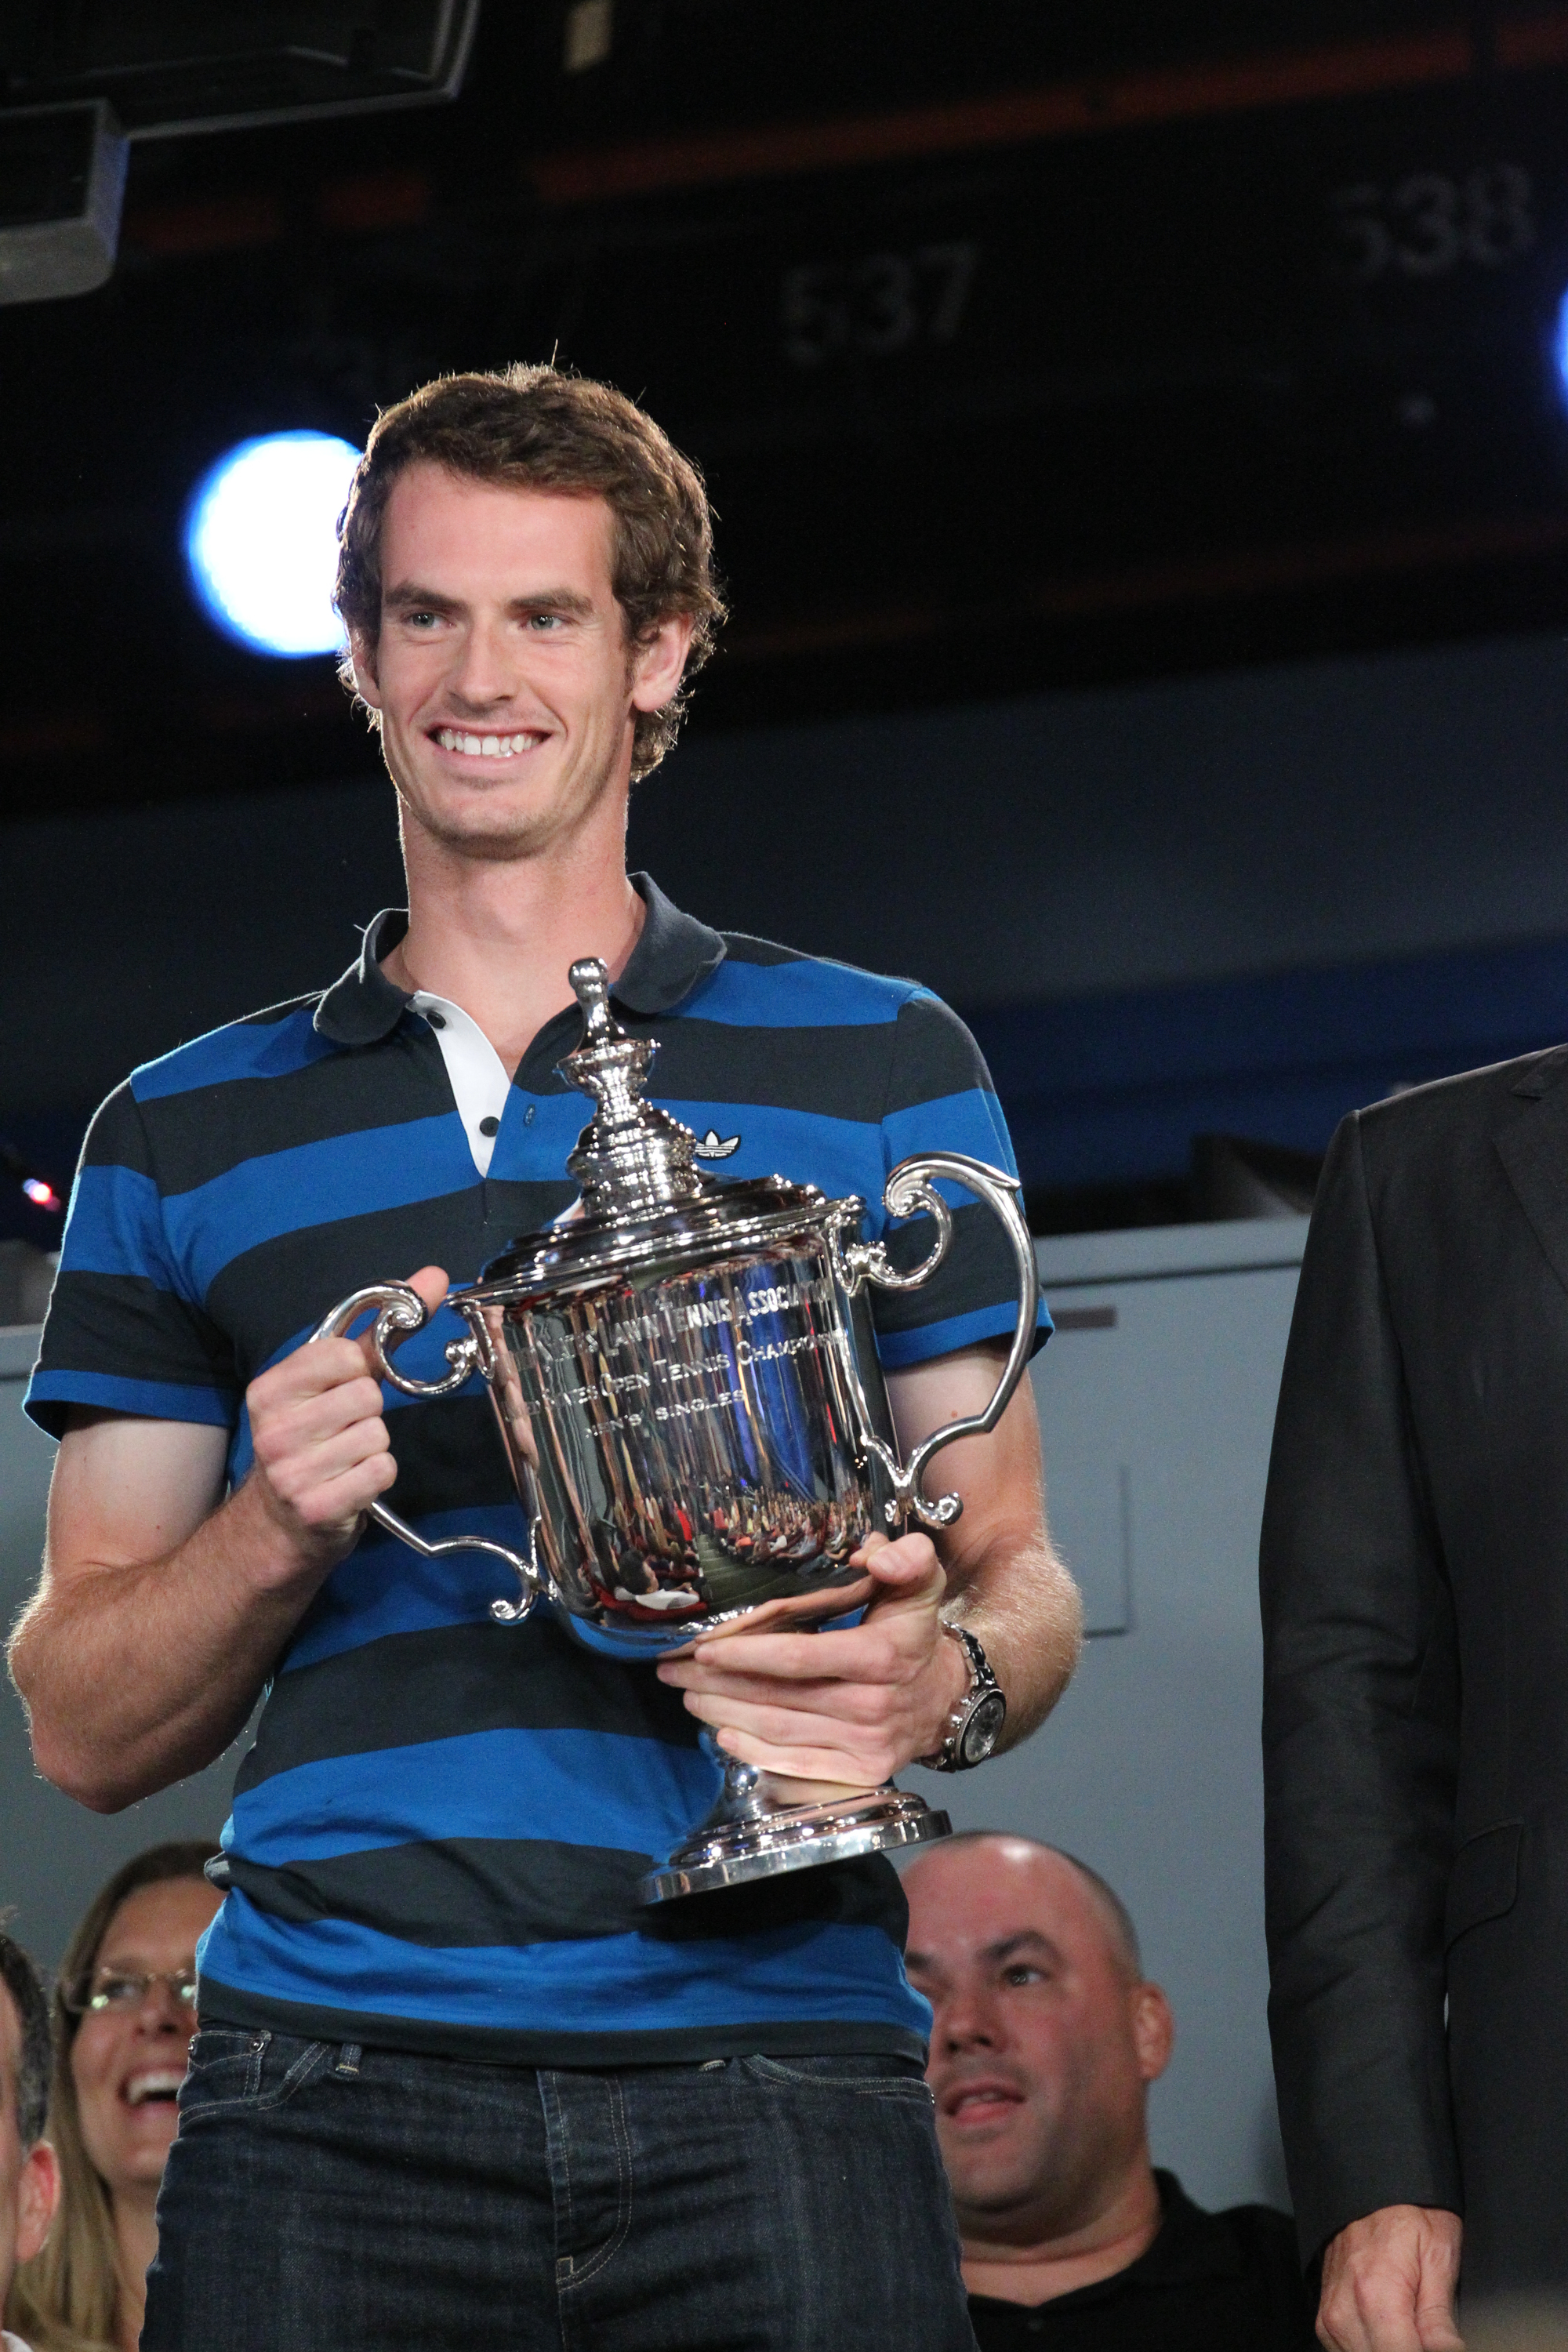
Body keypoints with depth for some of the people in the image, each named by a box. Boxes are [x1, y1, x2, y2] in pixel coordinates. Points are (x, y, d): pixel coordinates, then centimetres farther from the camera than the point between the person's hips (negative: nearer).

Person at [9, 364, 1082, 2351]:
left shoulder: (878, 1071, 13)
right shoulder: (185, 1138, 15)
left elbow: (1011, 1569, 13)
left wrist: (944, 1675, -11)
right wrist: (277, 1530, -6)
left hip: (766, 2074, -1)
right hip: (331, 2090, 1)